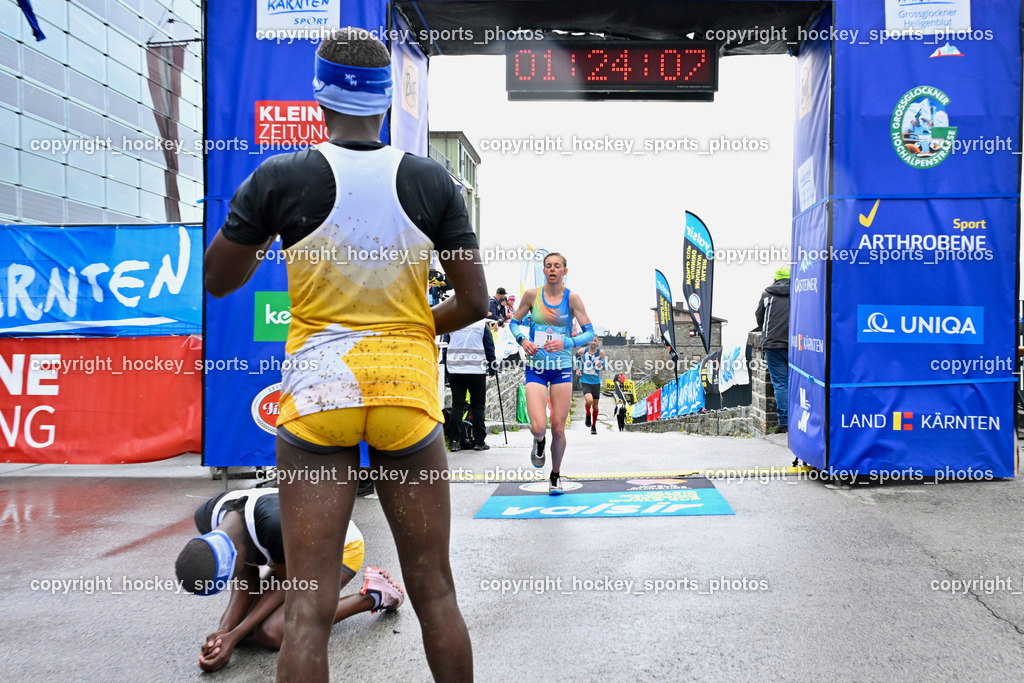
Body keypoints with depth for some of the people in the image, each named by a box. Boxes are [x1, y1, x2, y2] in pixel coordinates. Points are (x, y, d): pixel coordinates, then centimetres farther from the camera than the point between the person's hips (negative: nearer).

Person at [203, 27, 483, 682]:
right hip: (409, 390, 1)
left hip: (316, 395, -1)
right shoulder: (430, 179, -2)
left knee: (309, 608, 4)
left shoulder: (279, 178, -5)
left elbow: (217, 281, 6)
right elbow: (475, 302, 1)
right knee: (435, 592, 13)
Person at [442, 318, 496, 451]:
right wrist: (492, 369, 11)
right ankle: (479, 441, 7)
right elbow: (490, 349, 2)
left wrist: (446, 367, 16)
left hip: (455, 371, 2)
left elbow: (445, 347, 10)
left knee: (457, 406, 6)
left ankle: (454, 441, 3)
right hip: (477, 371, -2)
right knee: (478, 406, 5)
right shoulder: (482, 325, 1)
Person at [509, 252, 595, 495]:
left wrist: (565, 343, -21)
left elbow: (589, 332, -5)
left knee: (558, 429, 2)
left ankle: (556, 476, 26)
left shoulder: (572, 298, -5)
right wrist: (523, 340, -10)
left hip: (562, 368, 0)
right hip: (535, 368, 0)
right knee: (538, 427, -14)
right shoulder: (532, 295, -1)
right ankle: (539, 442, 25)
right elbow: (514, 322, 10)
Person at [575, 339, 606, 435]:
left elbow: (603, 366, 2)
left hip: (596, 382, 2)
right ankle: (588, 414, 9)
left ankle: (594, 426, 27)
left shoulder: (601, 352, -7)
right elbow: (576, 356, 14)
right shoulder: (583, 351, -7)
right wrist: (577, 369, 5)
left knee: (595, 404, 9)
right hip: (585, 381, -1)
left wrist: (601, 365, -21)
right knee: (589, 401, -24)